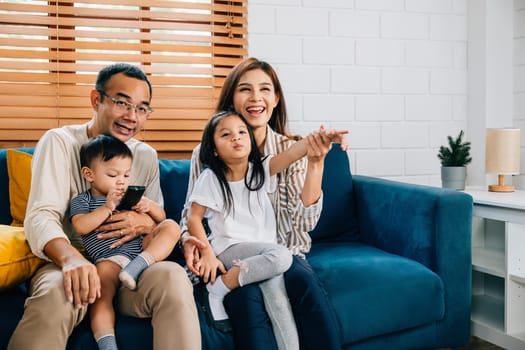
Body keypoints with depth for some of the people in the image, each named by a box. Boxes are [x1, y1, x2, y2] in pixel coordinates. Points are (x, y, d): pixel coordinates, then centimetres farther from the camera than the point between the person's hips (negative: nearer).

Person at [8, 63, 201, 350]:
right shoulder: (60, 142, -1)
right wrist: (71, 258, -36)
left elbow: (159, 221, 14)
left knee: (173, 276, -30)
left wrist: (147, 223, -14)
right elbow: (40, 216, -13)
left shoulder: (146, 156, 12)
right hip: (68, 262, -3)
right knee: (56, 294, -37)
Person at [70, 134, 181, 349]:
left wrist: (149, 206, 1)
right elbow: (80, 227, -7)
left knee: (171, 226, -15)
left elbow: (161, 217, 23)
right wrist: (107, 208, -11)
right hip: (108, 257, -4)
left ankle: (137, 267, -32)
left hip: (142, 248, 4)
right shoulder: (82, 201, 13)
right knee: (101, 293, -31)